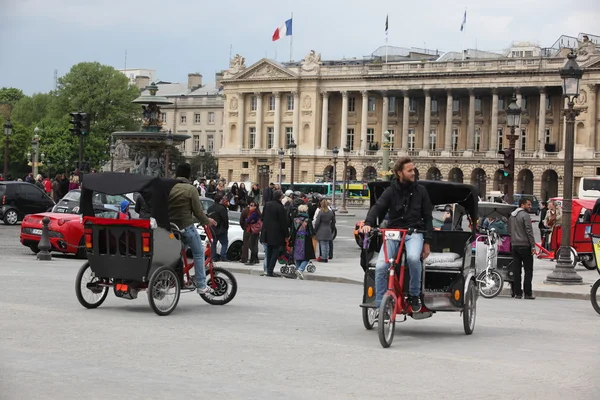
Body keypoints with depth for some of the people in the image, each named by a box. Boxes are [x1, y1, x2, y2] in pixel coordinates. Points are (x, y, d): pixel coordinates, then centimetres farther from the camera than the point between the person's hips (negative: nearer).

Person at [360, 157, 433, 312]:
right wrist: (368, 223, -33)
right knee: (380, 267, -18)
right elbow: (378, 207, -13)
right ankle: (380, 306, -3)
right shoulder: (391, 191, 2)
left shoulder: (420, 191, 5)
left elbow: (428, 217, 8)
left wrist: (427, 241, 2)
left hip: (414, 232, -1)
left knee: (413, 258, -33)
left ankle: (415, 295, -11)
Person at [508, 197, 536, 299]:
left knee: (516, 270, 6)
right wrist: (533, 246, -13)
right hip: (525, 246, -7)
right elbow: (529, 231, -15)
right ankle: (527, 293, -5)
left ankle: (517, 292, 6)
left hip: (514, 245, 7)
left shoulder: (511, 216, 15)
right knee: (528, 270, -2)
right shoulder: (525, 215, -10)